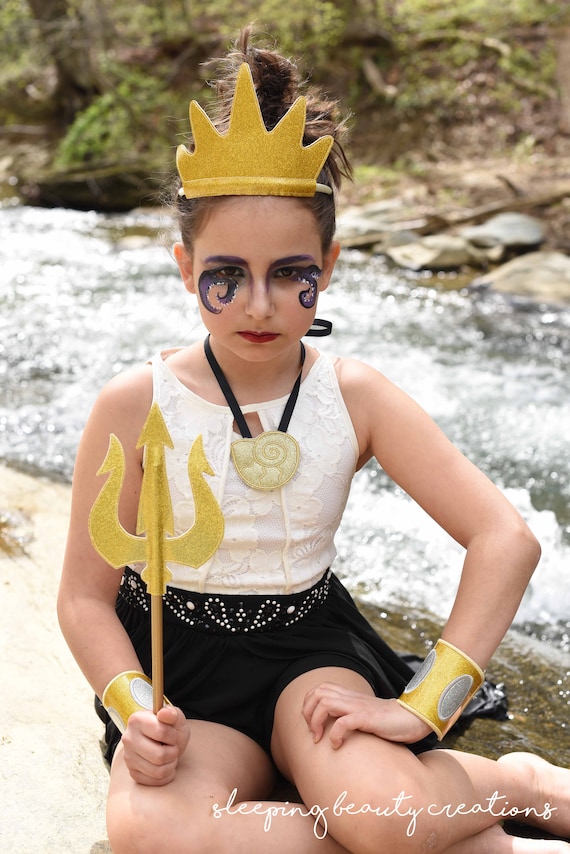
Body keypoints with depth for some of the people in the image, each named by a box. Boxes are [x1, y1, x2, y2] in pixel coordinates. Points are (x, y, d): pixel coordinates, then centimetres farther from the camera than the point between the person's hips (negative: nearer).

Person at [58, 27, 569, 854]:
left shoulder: (355, 396, -6)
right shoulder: (134, 405, -9)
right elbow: (86, 596, -2)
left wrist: (423, 706, -16)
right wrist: (135, 712, -21)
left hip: (311, 647, -1)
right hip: (179, 664, 1)